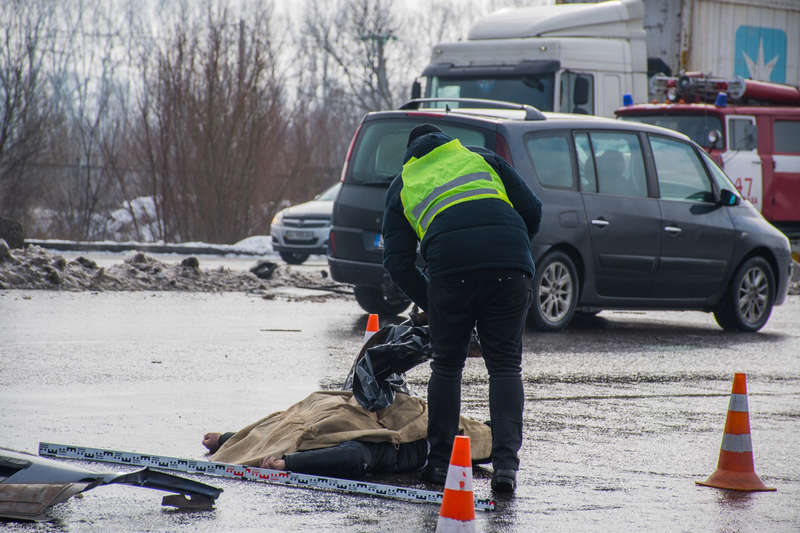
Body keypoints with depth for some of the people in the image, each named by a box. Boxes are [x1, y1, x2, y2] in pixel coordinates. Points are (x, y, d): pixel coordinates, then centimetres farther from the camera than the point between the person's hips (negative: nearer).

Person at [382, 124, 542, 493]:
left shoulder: (402, 186, 26)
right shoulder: (483, 159, 28)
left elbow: (397, 262, 16)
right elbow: (532, 211, 19)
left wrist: (430, 305, 22)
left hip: (450, 269, -1)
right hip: (510, 267, 1)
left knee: (447, 365, 16)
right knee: (505, 365, 7)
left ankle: (440, 462, 16)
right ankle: (506, 461, -6)